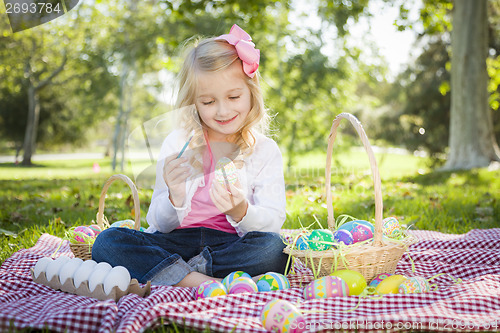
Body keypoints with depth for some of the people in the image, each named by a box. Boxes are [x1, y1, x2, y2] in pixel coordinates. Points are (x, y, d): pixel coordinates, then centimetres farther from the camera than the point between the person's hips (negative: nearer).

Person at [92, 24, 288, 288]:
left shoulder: (265, 151, 3)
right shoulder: (177, 144, 4)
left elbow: (273, 223, -5)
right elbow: (160, 225, 1)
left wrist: (240, 212, -27)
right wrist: (174, 198, -22)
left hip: (230, 244, 0)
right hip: (176, 242, 1)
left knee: (273, 248, -32)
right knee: (108, 241, -21)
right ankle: (199, 280, -28)